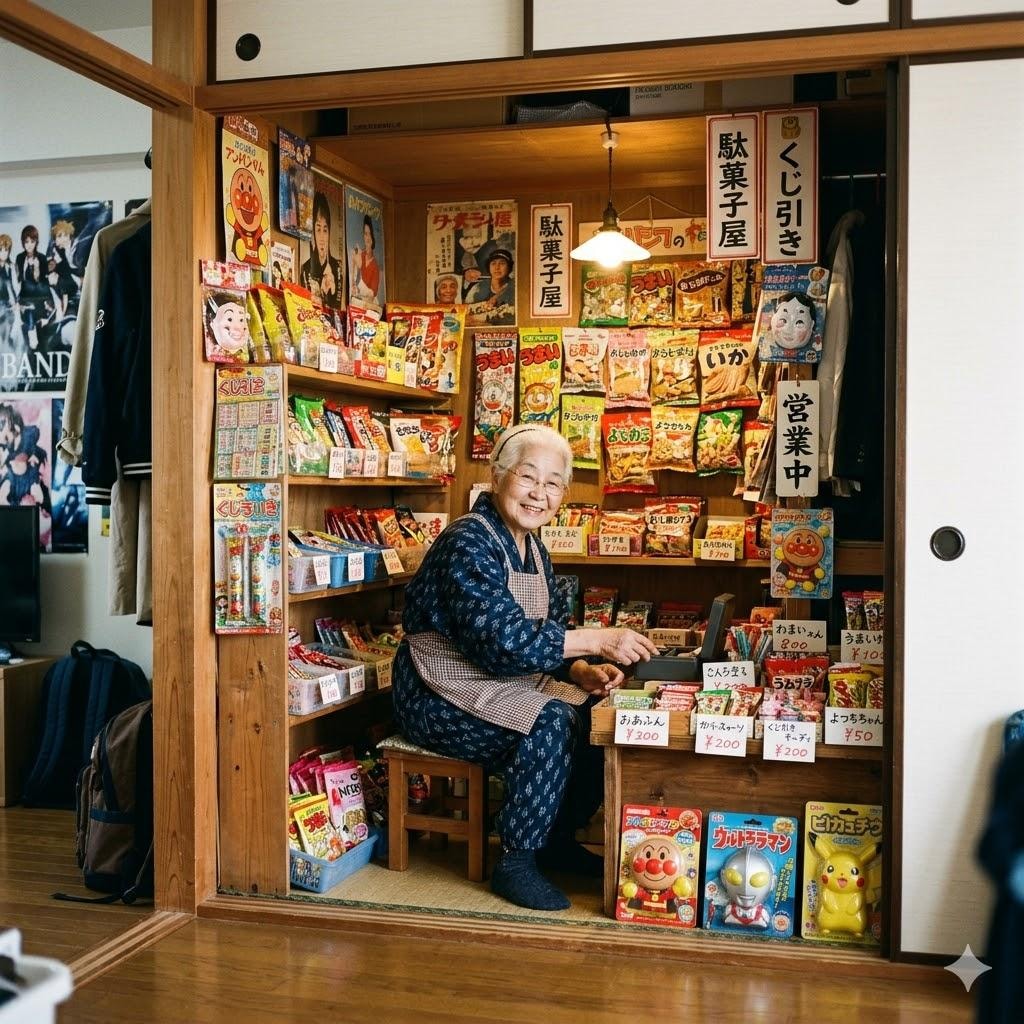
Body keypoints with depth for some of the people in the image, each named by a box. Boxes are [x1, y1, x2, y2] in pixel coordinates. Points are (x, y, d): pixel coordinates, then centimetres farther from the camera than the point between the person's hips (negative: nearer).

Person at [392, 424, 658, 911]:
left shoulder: (534, 551, 9)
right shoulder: (468, 543, -20)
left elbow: (552, 633, 7)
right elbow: (504, 641, -30)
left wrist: (582, 671, -15)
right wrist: (598, 640, -29)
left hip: (505, 684, 9)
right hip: (441, 700, -9)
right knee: (552, 722, -28)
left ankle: (559, 838, 12)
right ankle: (515, 864, -13)